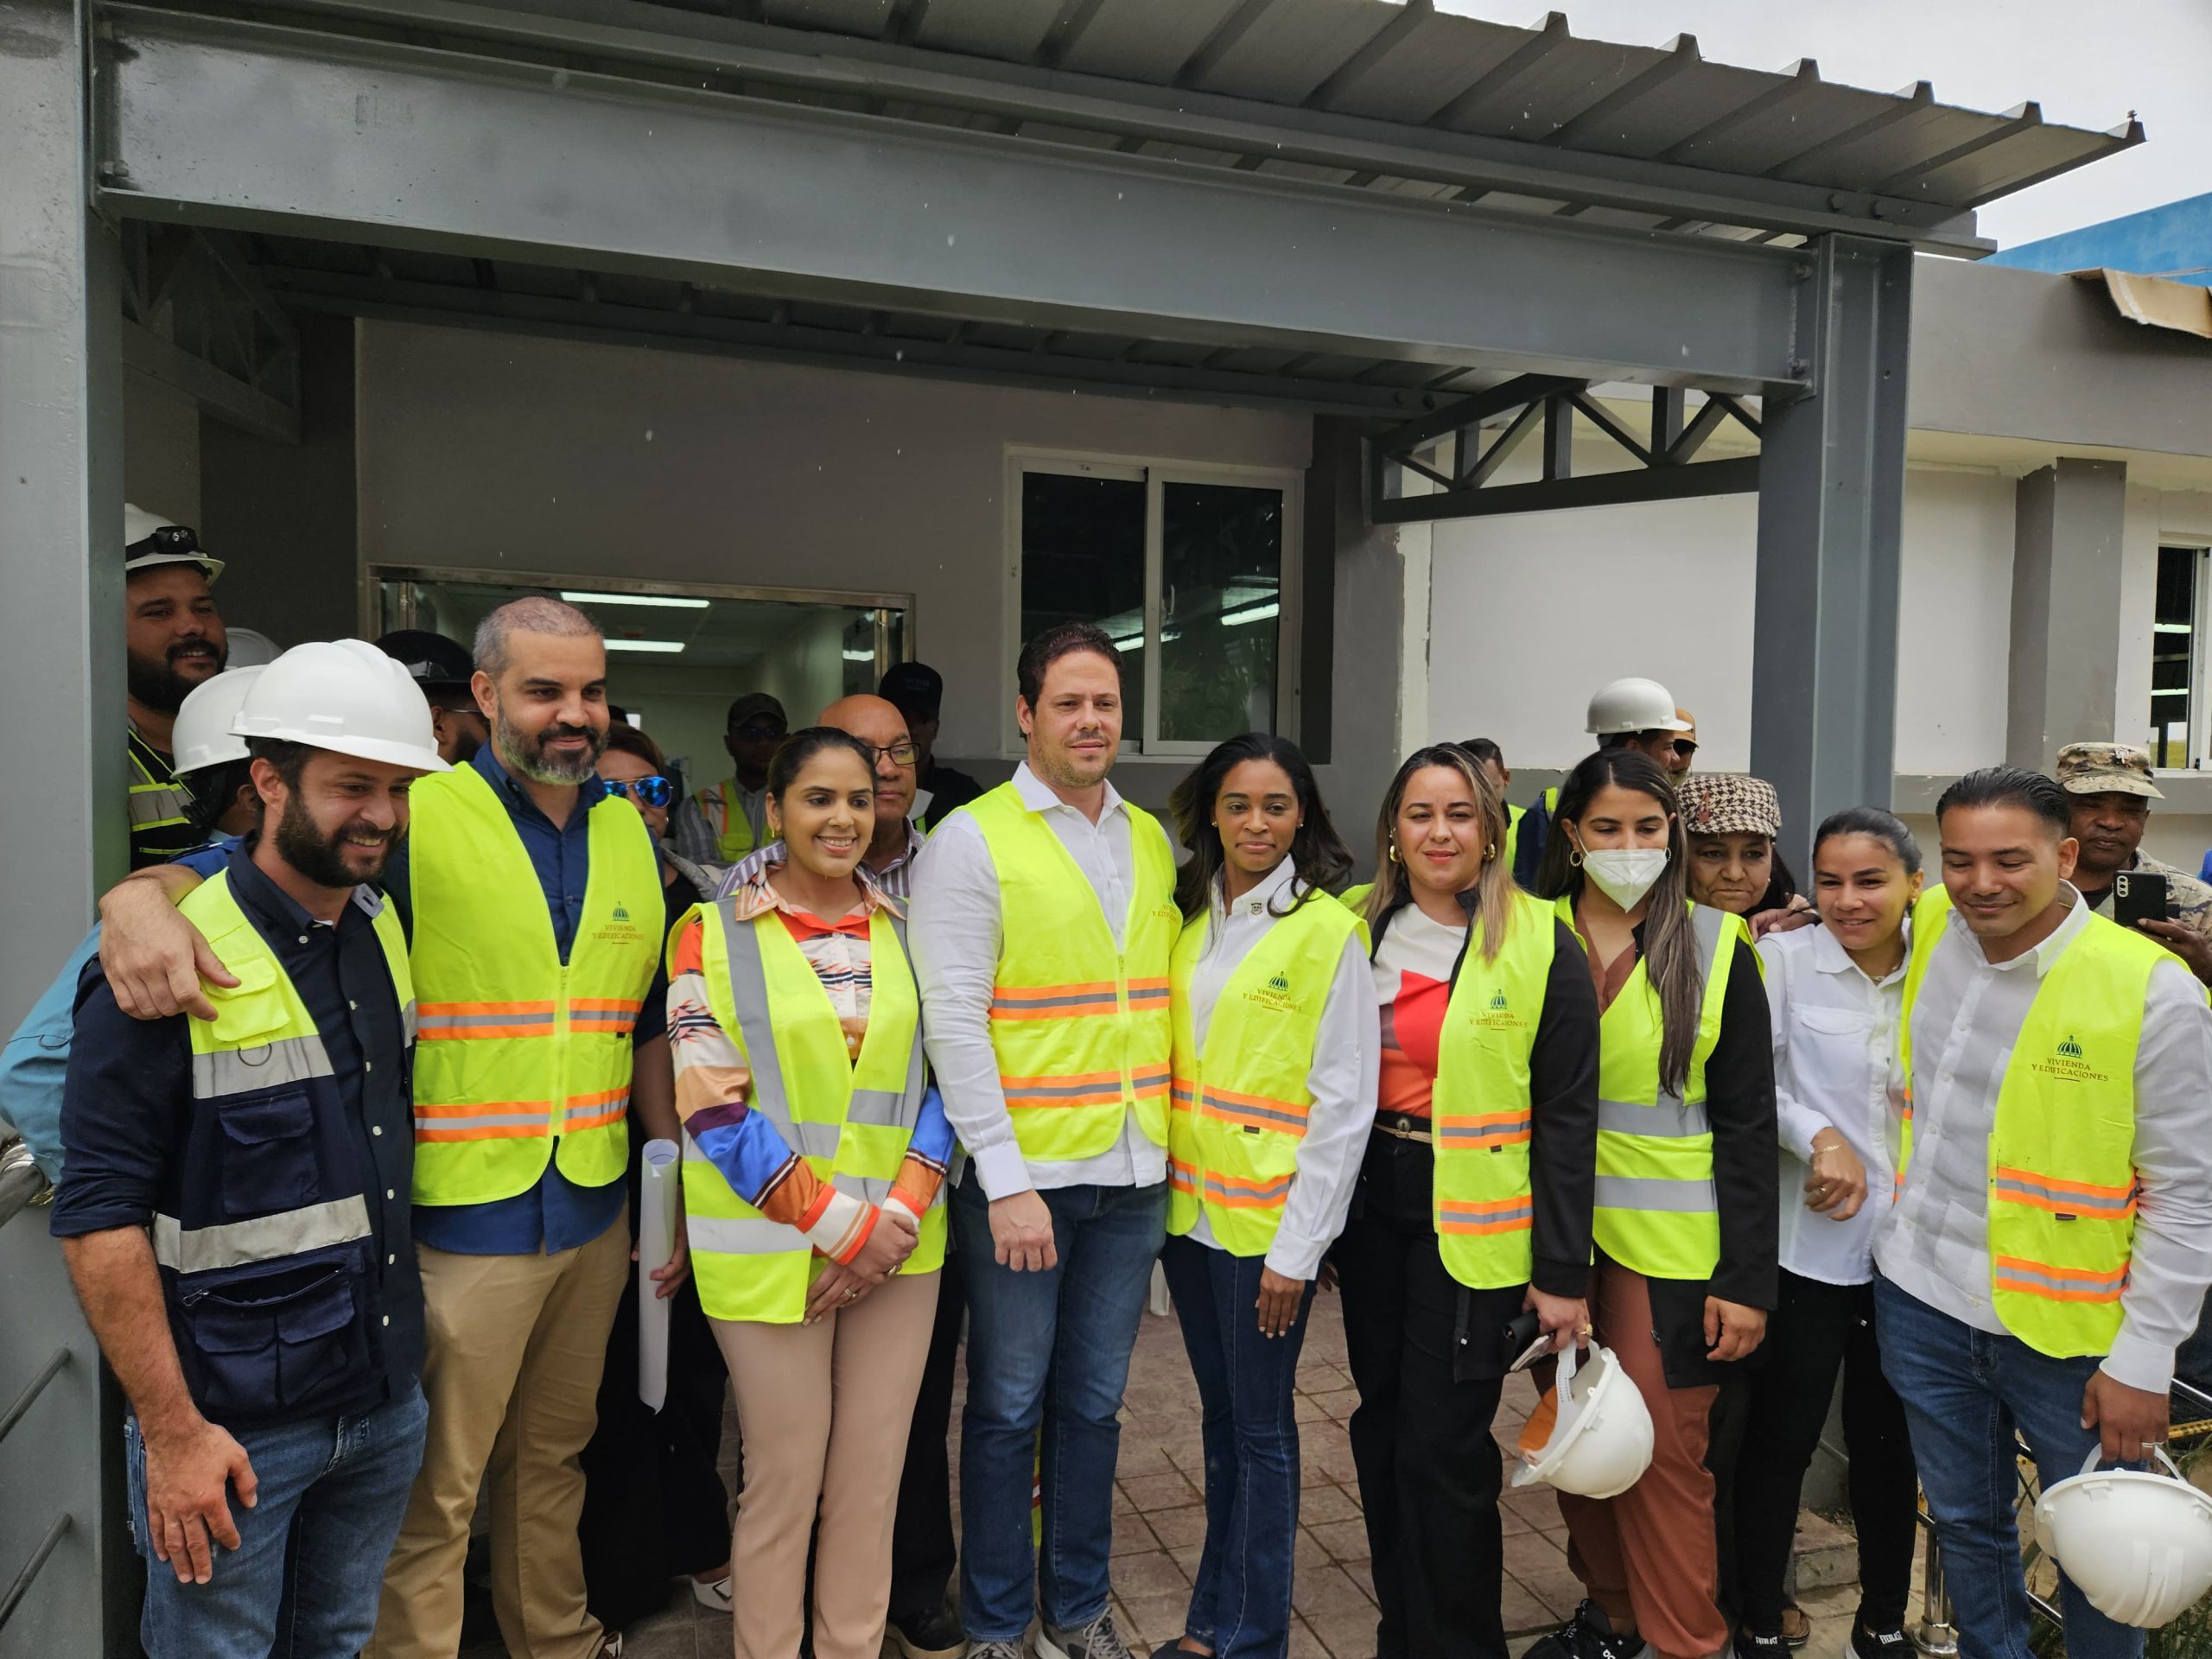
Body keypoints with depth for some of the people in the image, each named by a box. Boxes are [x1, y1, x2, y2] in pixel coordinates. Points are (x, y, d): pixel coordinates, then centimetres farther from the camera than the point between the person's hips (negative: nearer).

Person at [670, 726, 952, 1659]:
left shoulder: (905, 930, 6)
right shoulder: (714, 934, -4)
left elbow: (941, 1081, 6)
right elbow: (714, 1109, -9)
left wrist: (898, 1215, -9)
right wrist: (841, 1225, -14)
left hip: (899, 1247, 3)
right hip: (771, 1249, -3)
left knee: (872, 1476, 11)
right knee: (785, 1479, 7)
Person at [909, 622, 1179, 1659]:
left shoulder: (1152, 841, 10)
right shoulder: (973, 840, -8)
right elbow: (952, 1022, -12)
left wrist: (1167, 1141, 8)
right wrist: (1007, 1181, -15)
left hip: (1132, 1173, 5)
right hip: (1024, 1174, -5)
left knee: (1093, 1404, 17)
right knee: (1008, 1407, 9)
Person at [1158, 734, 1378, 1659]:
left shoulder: (1330, 933, -10)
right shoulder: (1187, 920, 7)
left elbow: (1345, 1104, -12)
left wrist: (1296, 1246, -13)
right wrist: (1159, 1184, 4)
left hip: (1268, 1219, -5)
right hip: (1188, 1204, 6)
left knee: (1260, 1430, 6)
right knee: (1220, 1416, 18)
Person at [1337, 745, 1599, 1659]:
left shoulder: (1541, 947, -8)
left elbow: (1567, 1116, -8)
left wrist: (1564, 1271, -9)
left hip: (1473, 1226, -4)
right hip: (1372, 1207, 5)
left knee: (1442, 1445, -2)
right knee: (1381, 1428, 13)